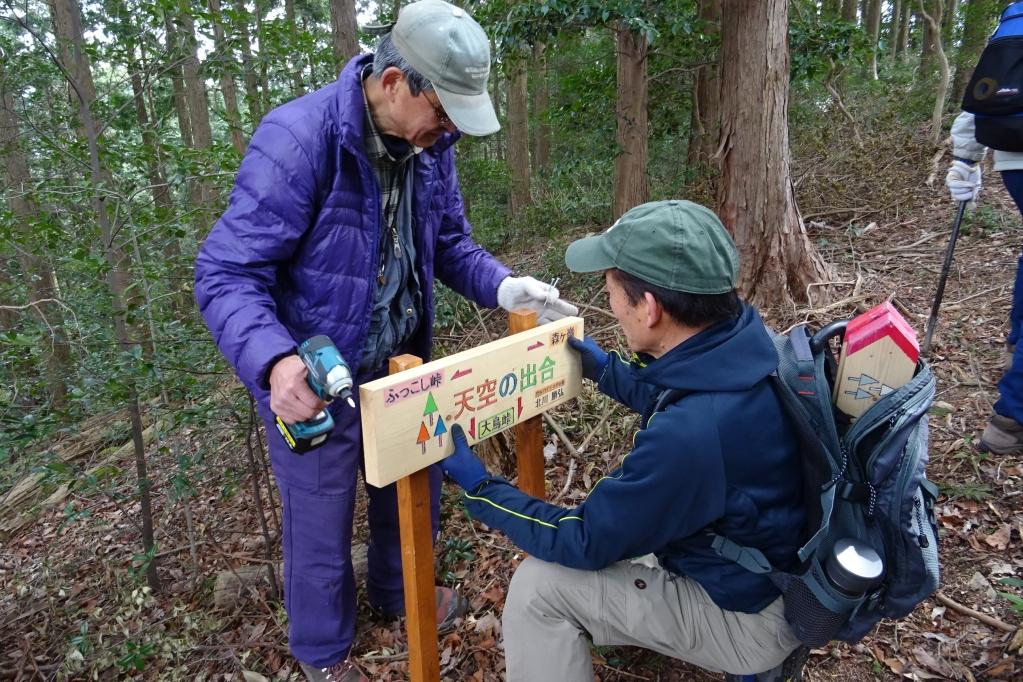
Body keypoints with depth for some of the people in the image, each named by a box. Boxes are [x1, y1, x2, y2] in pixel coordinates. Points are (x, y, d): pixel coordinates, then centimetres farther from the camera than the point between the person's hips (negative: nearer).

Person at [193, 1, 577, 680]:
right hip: (315, 383, -6)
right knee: (321, 523, 14)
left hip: (404, 364, 6)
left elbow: (450, 242, 7)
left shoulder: (431, 145, -5)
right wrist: (274, 361, -44)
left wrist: (503, 285, -12)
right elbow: (227, 274, -27)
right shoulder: (298, 139, -26)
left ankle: (401, 590, 56)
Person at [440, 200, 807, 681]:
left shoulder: (688, 434, -39)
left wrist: (479, 487, -12)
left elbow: (586, 543, -22)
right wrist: (606, 369, 16)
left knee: (539, 587, -8)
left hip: (751, 612, -8)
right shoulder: (740, 343, -13)